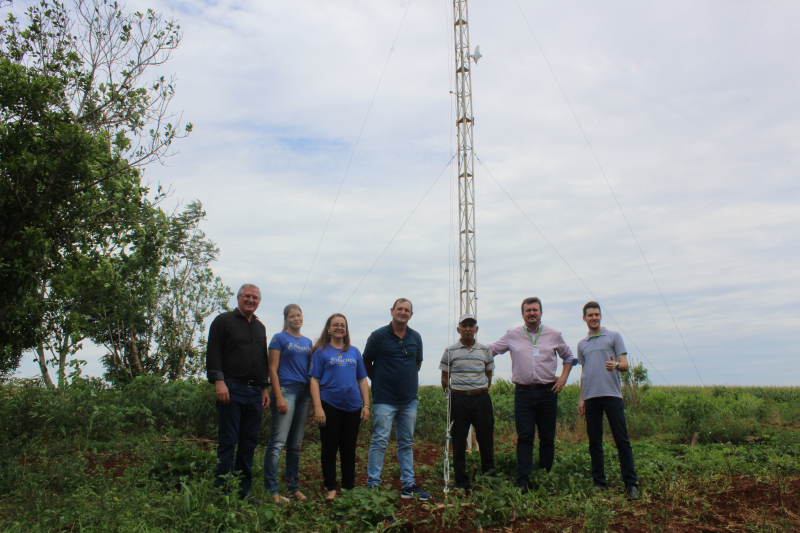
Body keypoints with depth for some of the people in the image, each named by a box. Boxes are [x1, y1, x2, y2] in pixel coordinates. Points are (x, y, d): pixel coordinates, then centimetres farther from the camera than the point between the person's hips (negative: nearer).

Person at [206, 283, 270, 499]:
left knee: (249, 443, 7)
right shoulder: (223, 320, 3)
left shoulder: (260, 327, 21)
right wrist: (219, 381, -14)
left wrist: (265, 387, 16)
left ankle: (244, 491, 14)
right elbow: (213, 353, -4)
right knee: (228, 442, -4)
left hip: (255, 392, 6)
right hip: (232, 389, -5)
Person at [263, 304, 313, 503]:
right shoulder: (280, 338, 0)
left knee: (296, 444, 11)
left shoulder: (307, 342, 17)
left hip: (304, 393, 6)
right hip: (286, 390, -6)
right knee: (278, 442, -10)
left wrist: (313, 397, 12)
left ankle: (294, 487, 18)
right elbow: (273, 369, -5)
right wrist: (279, 397, -14)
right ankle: (272, 490, -6)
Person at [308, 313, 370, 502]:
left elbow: (362, 380, 13)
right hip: (329, 406, -3)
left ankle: (348, 487, 20)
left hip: (352, 407, 3)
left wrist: (366, 405, 6)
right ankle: (331, 488, 13)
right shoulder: (321, 351, 2)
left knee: (349, 450, 9)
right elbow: (314, 380, -3)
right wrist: (318, 407, -12)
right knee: (329, 449, 2)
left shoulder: (354, 352, 12)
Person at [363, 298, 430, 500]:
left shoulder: (416, 338, 7)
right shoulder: (379, 336, -6)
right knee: (380, 441, -3)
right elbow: (367, 363, 2)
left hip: (409, 399, 5)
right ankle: (372, 484, 6)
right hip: (385, 399, -4)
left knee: (407, 443, 11)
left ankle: (408, 484, 19)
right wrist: (380, 381, 5)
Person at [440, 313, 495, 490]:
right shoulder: (450, 351, 3)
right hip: (459, 399, -1)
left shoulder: (485, 350, 8)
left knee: (486, 439, 3)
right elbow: (445, 379, 9)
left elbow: (489, 376, 16)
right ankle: (461, 482, 14)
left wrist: (481, 392, 8)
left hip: (481, 398, 1)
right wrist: (453, 392, 1)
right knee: (459, 442, 3)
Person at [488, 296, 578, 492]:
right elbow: (490, 349, 16)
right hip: (523, 393, -1)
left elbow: (569, 357, 21)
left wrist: (563, 377, 9)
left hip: (548, 391, 1)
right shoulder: (512, 335, 6)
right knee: (524, 437, -6)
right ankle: (523, 480, -4)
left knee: (547, 438, 6)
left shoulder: (554, 335, 9)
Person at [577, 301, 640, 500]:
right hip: (590, 397, 4)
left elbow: (625, 365, 1)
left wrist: (616, 365, -22)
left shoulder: (613, 336, 7)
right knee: (594, 442, 5)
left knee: (622, 440, -5)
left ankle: (631, 483, 0)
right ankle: (599, 482, 12)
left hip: (611, 394, -3)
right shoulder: (582, 344, 18)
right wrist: (581, 398, 14)